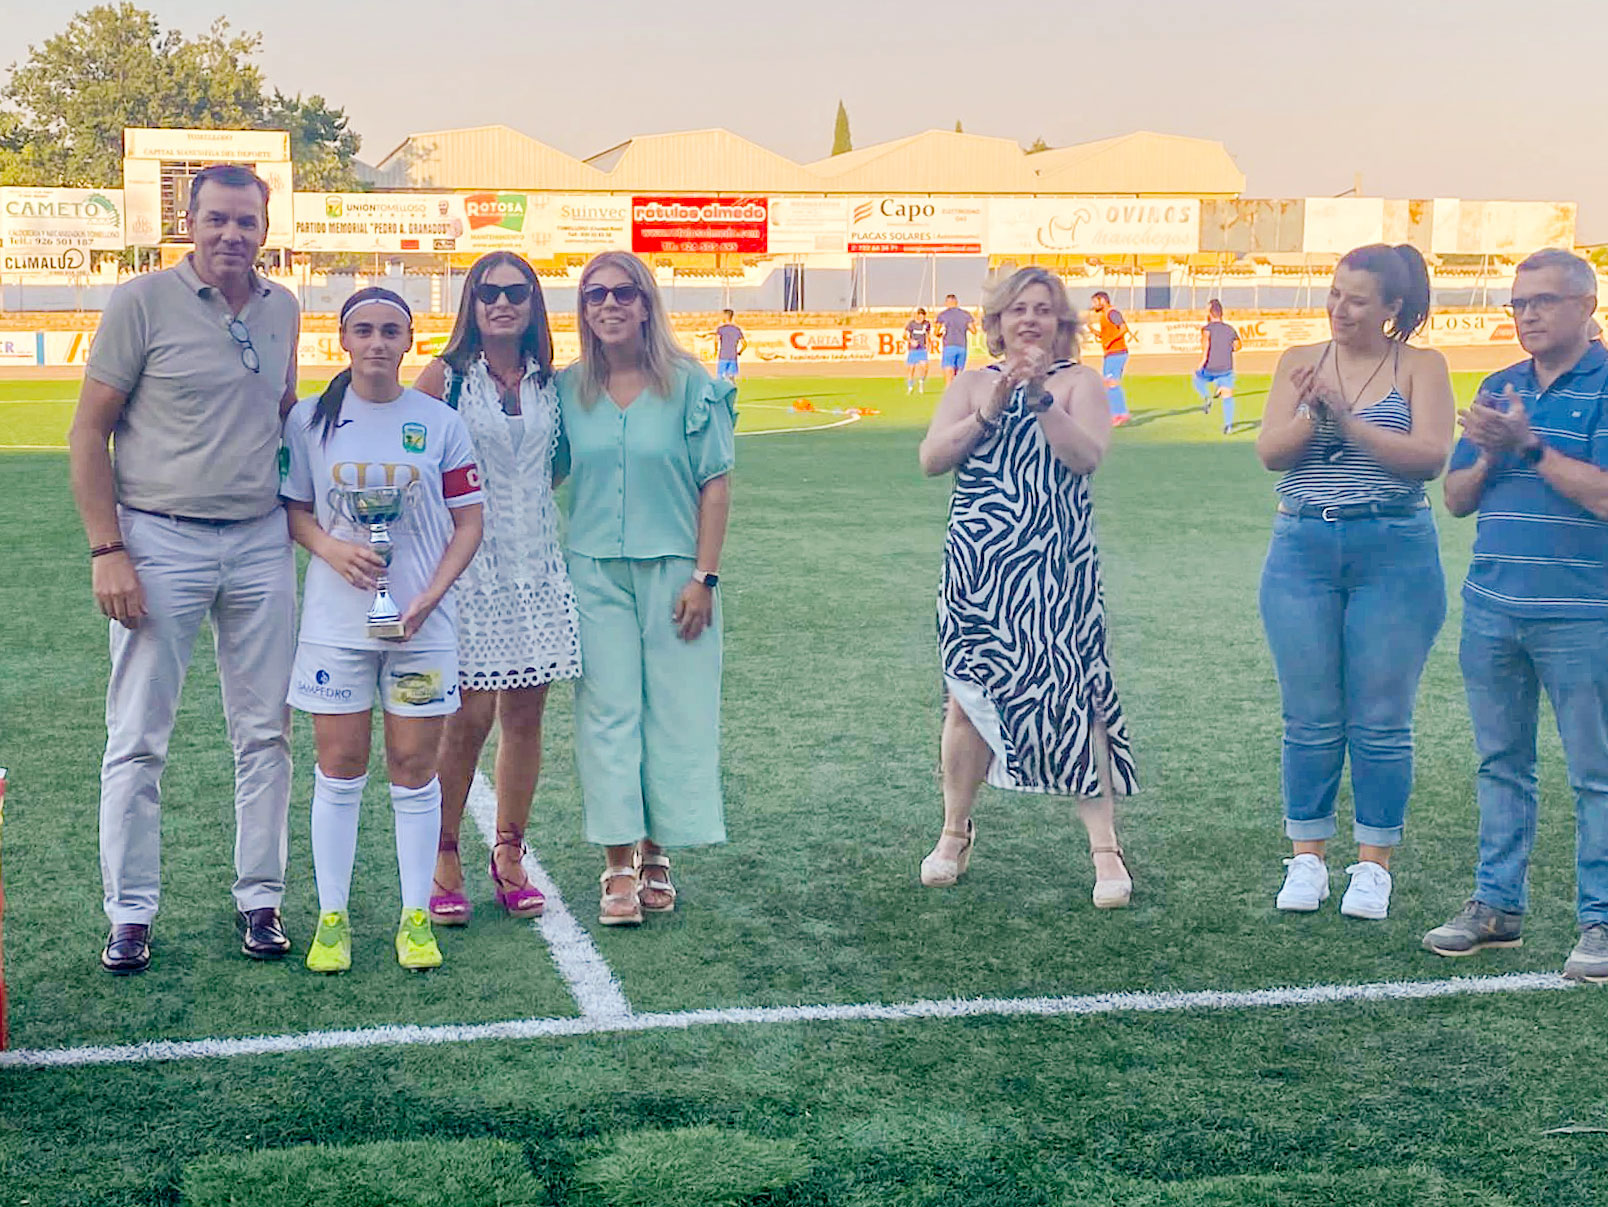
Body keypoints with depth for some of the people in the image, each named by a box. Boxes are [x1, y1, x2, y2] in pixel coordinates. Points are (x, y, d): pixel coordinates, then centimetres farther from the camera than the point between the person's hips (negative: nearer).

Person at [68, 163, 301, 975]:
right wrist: (107, 551, -11)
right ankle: (130, 914, 10)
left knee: (265, 733, 7)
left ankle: (259, 900, 18)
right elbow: (89, 434, -5)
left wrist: (302, 528, 12)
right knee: (138, 739, 1)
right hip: (161, 542, -4)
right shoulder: (142, 302, -6)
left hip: (261, 543, 4)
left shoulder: (283, 311, 8)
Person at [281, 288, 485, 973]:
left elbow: (468, 522, 2)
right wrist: (332, 549, -13)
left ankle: (415, 917, 15)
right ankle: (332, 917, 14)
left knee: (414, 770, 4)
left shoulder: (439, 423, 1)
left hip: (421, 621, 0)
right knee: (339, 770, 4)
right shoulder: (310, 420, 2)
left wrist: (430, 596, -10)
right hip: (335, 620, 0)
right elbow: (293, 509, 7)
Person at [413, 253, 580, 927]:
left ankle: (509, 857, 20)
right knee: (470, 715, -6)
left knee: (525, 713, 6)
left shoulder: (549, 384, 10)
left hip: (536, 562, 4)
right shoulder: (444, 378, -2)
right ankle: (444, 860, 10)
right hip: (467, 562, -4)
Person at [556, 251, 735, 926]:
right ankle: (619, 865, 7)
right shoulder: (568, 389, 5)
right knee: (607, 711, 1)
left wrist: (704, 577, -8)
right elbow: (546, 471, 15)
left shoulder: (689, 384, -3)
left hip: (672, 571, -2)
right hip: (595, 572, 2)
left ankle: (657, 851, 18)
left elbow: (716, 484, -3)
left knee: (675, 711, 3)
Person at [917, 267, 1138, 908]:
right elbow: (931, 459, 0)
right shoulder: (972, 384, 12)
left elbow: (1088, 456, -11)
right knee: (969, 698, 7)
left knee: (1072, 696, -8)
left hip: (1055, 568, -2)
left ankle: (1105, 848, -3)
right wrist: (987, 413, -12)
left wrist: (1042, 399, -20)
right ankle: (955, 832, 25)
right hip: (977, 566, 3)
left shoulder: (1079, 383, 5)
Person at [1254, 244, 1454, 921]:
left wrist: (1348, 421, -20)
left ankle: (1374, 864, 14)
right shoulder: (1301, 362, 8)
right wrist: (1311, 416, -21)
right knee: (1309, 719, 6)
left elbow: (1429, 457, -12)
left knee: (1382, 722, 3)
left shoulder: (1420, 367, 0)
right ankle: (1307, 859, 17)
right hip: (1304, 553, 2)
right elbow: (1270, 451, -3)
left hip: (1394, 555, -2)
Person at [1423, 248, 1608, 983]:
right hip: (1492, 610, 6)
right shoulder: (1499, 390, 12)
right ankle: (1497, 905, 22)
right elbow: (1457, 500, 11)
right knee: (1501, 764, 13)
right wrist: (1490, 454, -8)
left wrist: (1529, 446, -16)